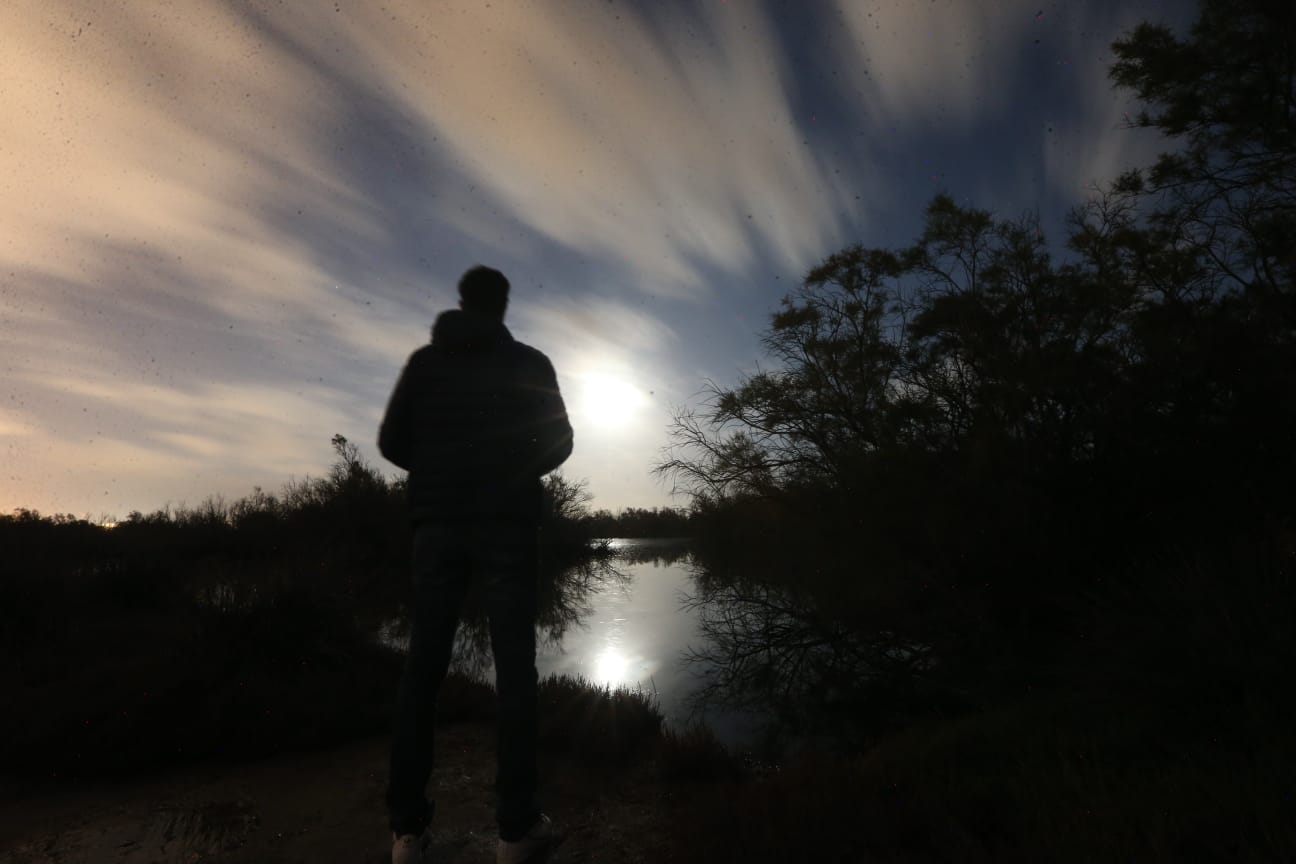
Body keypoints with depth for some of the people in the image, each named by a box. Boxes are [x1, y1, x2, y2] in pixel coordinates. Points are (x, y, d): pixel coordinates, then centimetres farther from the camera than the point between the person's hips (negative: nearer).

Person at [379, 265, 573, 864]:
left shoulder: (424, 360, 9)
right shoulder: (529, 363, 3)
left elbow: (392, 442, 4)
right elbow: (558, 443, 1)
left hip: (438, 523, 3)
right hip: (506, 524, -2)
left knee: (423, 664, 9)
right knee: (514, 666, 1)